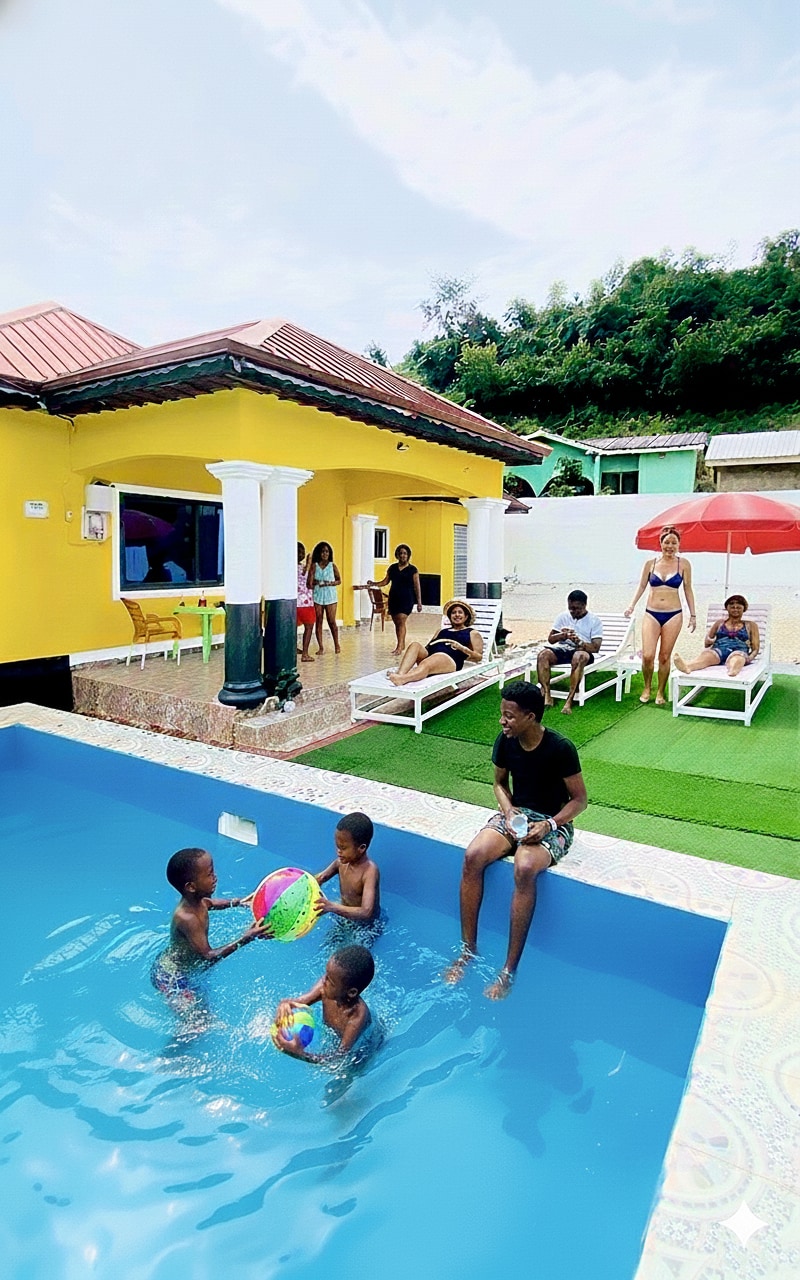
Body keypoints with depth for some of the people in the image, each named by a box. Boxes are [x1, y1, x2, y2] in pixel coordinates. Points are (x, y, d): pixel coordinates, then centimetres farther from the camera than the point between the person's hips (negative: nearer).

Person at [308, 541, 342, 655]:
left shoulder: (332, 566, 4)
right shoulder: (314, 566, 2)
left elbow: (339, 580, 7)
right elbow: (310, 583, -2)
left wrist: (331, 583, -10)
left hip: (330, 596, 0)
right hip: (317, 596, 0)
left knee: (331, 621, 1)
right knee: (318, 621, 2)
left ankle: (336, 645, 16)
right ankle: (320, 647, 9)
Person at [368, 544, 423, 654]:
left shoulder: (412, 569, -1)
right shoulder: (392, 568, 10)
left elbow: (417, 586, 0)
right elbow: (385, 581, 12)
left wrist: (419, 602, -2)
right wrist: (374, 584, -5)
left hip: (406, 599, -5)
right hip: (393, 598, 5)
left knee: (401, 621, -15)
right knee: (396, 622, 10)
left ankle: (399, 647, -17)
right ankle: (402, 644, 24)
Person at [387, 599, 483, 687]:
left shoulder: (473, 634, 25)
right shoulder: (442, 631, 37)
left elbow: (478, 657, 14)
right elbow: (427, 646, 28)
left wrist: (461, 648, -3)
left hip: (450, 659, -5)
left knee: (426, 664, -38)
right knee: (415, 644, -27)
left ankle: (402, 679, -68)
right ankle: (400, 674, -50)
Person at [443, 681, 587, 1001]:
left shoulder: (560, 749, -19)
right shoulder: (505, 741, -5)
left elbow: (580, 799, -9)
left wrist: (549, 825, -22)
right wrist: (509, 812, -8)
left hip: (552, 822, -5)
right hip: (515, 815, 5)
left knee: (524, 869, -35)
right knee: (472, 856, -24)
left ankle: (508, 971, -23)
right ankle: (468, 950, -10)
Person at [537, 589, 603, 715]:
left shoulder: (594, 620, 2)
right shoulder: (563, 617, 12)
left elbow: (595, 647, -7)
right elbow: (550, 639, 11)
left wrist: (579, 642, -25)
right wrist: (561, 635, -10)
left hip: (583, 651, -3)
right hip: (562, 649, 3)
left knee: (579, 656, -41)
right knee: (543, 654, -29)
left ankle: (569, 700, -42)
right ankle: (547, 695, -30)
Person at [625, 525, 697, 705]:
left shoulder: (683, 564, 2)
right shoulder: (650, 564, 4)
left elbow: (688, 590, 7)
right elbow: (641, 586, 13)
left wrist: (693, 615, 8)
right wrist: (632, 605, 4)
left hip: (673, 615, 0)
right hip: (651, 614, 1)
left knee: (664, 656, 4)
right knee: (647, 656, -8)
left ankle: (660, 693, 18)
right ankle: (647, 688, 16)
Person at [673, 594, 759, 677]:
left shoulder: (751, 625, 25)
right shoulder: (719, 623, 29)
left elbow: (755, 648, 18)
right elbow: (707, 642, 25)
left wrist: (750, 657, -5)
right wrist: (710, 641, -1)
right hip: (718, 650, 1)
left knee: (737, 656, -41)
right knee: (707, 654, -37)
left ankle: (732, 671, -78)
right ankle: (687, 666, -72)